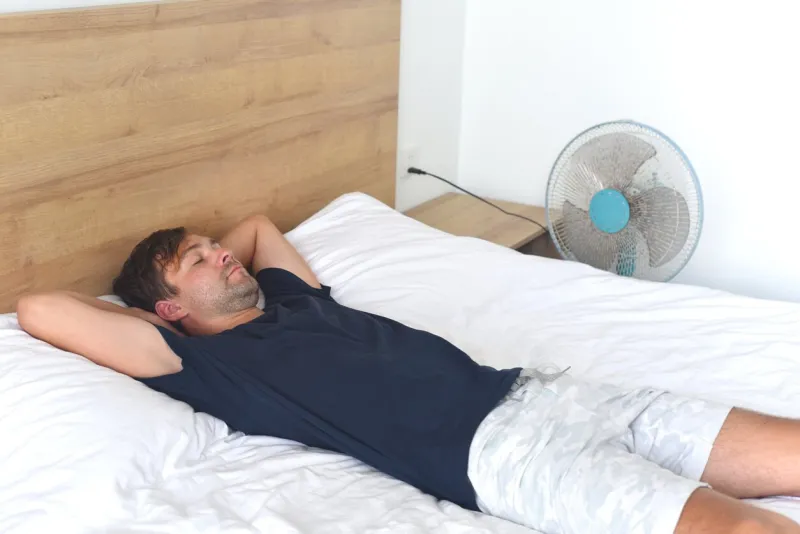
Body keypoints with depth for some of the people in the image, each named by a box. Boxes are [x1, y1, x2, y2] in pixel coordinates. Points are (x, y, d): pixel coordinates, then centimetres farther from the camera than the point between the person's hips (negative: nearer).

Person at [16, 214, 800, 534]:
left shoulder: (298, 302, 25)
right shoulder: (212, 366, 4)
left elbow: (259, 224, 46)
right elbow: (40, 309, 0)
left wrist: (213, 266, 31)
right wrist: (146, 309, 14)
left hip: (536, 390, 8)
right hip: (495, 451, -8)